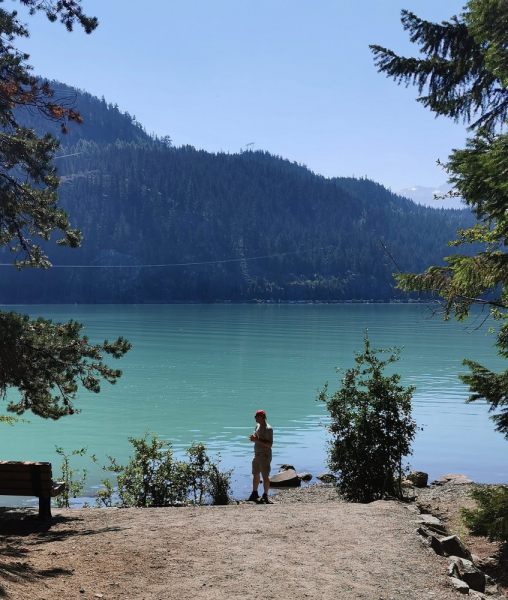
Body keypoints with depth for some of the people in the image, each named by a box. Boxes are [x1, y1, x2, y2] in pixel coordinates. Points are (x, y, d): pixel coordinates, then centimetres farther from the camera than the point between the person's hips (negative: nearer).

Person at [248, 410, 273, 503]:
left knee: (265, 476, -1)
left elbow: (270, 444, -22)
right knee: (255, 474, 17)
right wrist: (253, 438, -3)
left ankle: (265, 496, 9)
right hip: (256, 454, 9)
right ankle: (255, 493, 30)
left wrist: (257, 440, -25)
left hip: (265, 456, -9)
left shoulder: (268, 429, -18)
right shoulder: (258, 425, 9)